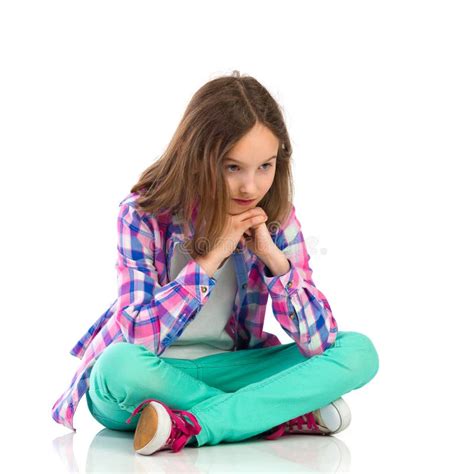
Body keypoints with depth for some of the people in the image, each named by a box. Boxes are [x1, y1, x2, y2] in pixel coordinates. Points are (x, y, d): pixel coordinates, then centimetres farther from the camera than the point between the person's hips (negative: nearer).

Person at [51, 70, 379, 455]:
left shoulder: (276, 218, -8)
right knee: (120, 365, -38)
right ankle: (285, 413, -22)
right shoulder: (144, 215, -16)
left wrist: (274, 257, -24)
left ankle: (191, 426, -26)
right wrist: (212, 257, -28)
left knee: (358, 351, -15)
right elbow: (139, 336, -26)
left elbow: (319, 342, -13)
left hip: (227, 369, 3)